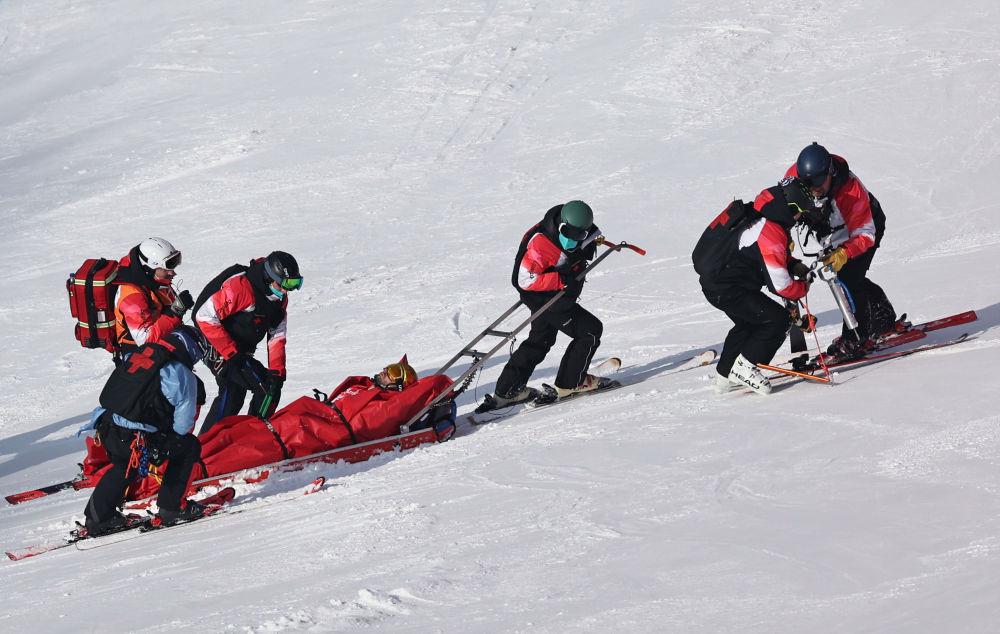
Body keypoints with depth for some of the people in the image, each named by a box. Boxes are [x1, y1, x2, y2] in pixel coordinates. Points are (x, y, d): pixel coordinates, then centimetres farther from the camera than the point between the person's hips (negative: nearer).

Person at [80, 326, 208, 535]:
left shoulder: (140, 352, 16)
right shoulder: (182, 374, -4)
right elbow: (183, 425, -1)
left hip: (105, 426, 7)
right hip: (134, 440, -7)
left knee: (123, 466, 37)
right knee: (190, 446, 14)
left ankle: (98, 516, 37)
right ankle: (171, 507, 19)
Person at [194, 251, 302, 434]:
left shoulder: (280, 299, 2)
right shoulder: (238, 286, -25)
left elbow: (276, 337, 5)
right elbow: (205, 317, -26)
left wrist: (277, 372, -7)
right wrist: (232, 354, -24)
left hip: (242, 353, 9)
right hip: (218, 348, -9)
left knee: (232, 395, 17)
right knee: (266, 387, -18)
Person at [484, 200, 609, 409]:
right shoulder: (540, 243, -32)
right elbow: (525, 280, -29)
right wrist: (562, 280, -34)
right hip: (542, 297, -9)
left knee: (541, 340, 21)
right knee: (590, 330, -5)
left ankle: (507, 391, 29)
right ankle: (571, 383, 7)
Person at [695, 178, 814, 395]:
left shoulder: (755, 215, 4)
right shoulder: (771, 233, -26)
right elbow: (779, 284, -22)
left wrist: (794, 265, 10)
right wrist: (802, 288, -2)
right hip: (727, 290, -10)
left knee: (747, 323, 30)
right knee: (779, 319, -10)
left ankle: (725, 376, 39)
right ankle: (744, 368, -2)